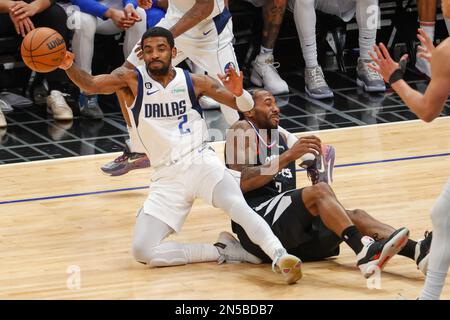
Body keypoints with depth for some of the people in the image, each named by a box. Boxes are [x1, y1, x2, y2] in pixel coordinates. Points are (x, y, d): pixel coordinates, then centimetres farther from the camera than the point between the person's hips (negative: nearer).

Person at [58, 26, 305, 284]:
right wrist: (69, 66, -33)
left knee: (235, 204, -35)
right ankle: (222, 252, -7)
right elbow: (90, 85, -12)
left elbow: (246, 106, 5)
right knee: (143, 251, -14)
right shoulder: (132, 79, 1)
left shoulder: (194, 82, 2)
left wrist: (238, 93, -18)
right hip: (168, 176, 2)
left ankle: (280, 256, -45)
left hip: (202, 162, -2)